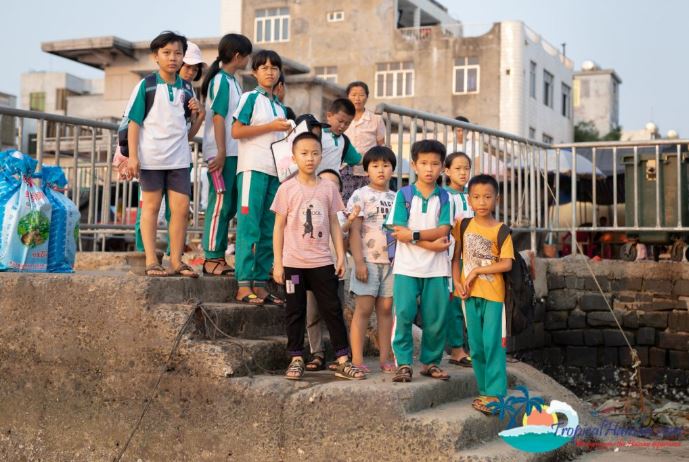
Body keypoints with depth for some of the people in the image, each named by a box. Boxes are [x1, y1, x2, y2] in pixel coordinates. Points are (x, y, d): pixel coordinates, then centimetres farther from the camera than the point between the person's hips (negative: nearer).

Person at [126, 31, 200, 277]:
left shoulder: (184, 88, 10)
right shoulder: (146, 86, -3)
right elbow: (134, 121, -5)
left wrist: (195, 112, -2)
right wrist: (132, 156, -11)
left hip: (179, 157, 4)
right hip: (151, 157, -4)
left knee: (181, 208, 2)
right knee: (151, 207, 4)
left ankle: (177, 260, 11)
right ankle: (151, 261, 10)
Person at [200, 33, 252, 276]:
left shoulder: (233, 81, 16)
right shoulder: (221, 80, -10)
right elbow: (218, 117, -15)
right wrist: (221, 153, -18)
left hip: (233, 152, 9)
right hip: (222, 152, -9)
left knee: (230, 205, 11)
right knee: (220, 203, -6)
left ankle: (219, 255, 18)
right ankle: (211, 258, -1)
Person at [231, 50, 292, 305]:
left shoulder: (280, 106, 21)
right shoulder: (250, 98, 1)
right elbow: (236, 131, -9)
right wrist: (271, 127, -10)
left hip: (276, 170, 7)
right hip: (253, 168, -7)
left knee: (268, 230, 6)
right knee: (249, 227, -10)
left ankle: (260, 284, 10)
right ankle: (243, 286, -9)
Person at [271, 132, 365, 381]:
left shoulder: (328, 187, 4)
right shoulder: (287, 188, -2)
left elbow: (334, 224, 9)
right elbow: (279, 227, -1)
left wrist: (341, 255, 3)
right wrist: (277, 263, -5)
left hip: (322, 261, 2)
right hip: (293, 262, -2)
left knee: (332, 309, 3)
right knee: (295, 311, 6)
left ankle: (343, 360, 7)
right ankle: (296, 359, 16)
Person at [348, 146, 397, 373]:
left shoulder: (396, 198, 13)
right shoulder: (361, 195, -1)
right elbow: (355, 231, -7)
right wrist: (359, 262, -13)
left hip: (391, 261, 5)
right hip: (368, 260, -4)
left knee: (386, 309, 7)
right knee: (363, 309, -5)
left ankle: (385, 358, 12)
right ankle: (357, 359, -2)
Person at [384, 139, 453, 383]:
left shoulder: (444, 197, 6)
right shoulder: (403, 194, 1)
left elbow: (443, 230, -6)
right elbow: (398, 232, -8)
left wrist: (414, 235, -17)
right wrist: (431, 243, -15)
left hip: (436, 268, 2)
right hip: (407, 266, -2)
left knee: (436, 317, 5)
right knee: (403, 314, -6)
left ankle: (430, 361, 19)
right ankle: (403, 363, 4)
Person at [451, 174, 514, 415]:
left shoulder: (501, 231, -5)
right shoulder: (464, 225, 6)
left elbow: (506, 264, -11)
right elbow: (456, 256, 8)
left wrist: (476, 270, -12)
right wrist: (457, 281, -4)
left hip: (493, 295, -4)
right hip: (470, 294, 4)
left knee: (493, 343, -7)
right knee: (476, 345, 9)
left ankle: (495, 393, -4)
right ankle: (485, 390, 20)